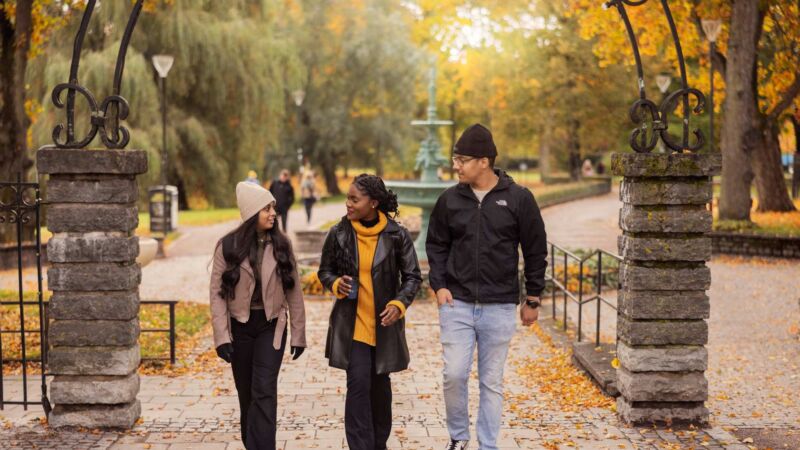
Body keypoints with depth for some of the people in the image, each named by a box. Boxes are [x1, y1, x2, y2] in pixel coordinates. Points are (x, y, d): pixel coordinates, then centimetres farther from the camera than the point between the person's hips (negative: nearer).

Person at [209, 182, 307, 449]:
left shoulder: (281, 244, -1)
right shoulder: (228, 246, -5)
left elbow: (294, 292, 2)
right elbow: (217, 292, -5)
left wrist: (298, 334, 2)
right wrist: (221, 336, -11)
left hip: (271, 326, 0)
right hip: (239, 327, 0)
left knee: (264, 392, -10)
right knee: (246, 394, 10)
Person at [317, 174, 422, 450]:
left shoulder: (397, 236, -7)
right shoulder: (339, 234, -4)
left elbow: (412, 277, 0)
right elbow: (324, 271, 8)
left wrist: (399, 303, -17)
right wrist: (336, 284, -14)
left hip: (384, 323, 1)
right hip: (351, 323, -1)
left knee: (380, 384, 14)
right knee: (358, 383, -10)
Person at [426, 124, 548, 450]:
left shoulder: (518, 198, -4)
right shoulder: (450, 200, 2)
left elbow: (535, 252, 3)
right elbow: (436, 245, 13)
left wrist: (532, 299, 3)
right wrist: (439, 285, 0)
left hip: (500, 308, -1)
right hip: (457, 304, 1)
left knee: (492, 382, 7)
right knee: (454, 374, -4)